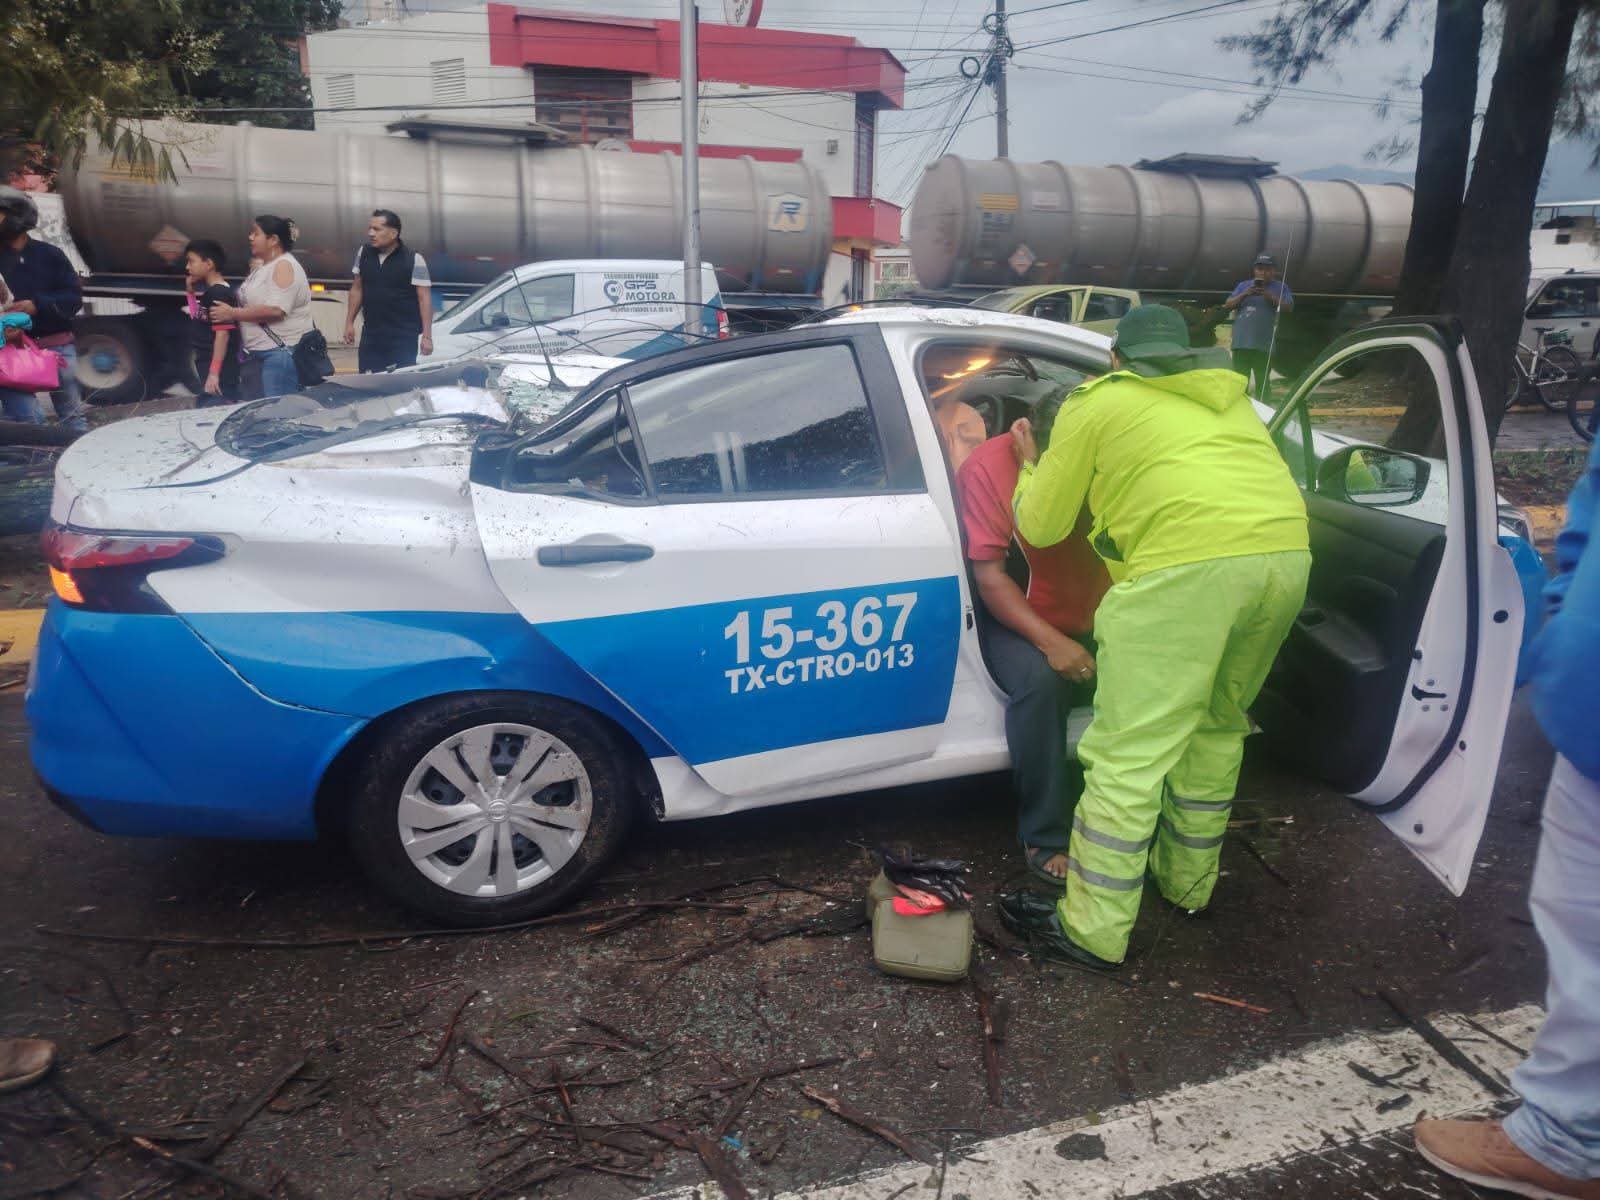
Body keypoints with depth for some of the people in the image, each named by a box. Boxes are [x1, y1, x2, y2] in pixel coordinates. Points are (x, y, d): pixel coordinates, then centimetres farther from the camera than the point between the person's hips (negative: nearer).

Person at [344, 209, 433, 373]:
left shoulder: (413, 259, -10)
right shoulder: (363, 253, 5)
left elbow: (424, 298, -10)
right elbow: (357, 289, 15)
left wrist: (427, 336, -15)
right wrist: (349, 322, 12)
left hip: (403, 336, -4)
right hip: (371, 334, 5)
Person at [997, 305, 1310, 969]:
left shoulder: (1096, 402, 15)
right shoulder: (1228, 398, 32)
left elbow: (1041, 526, 17)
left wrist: (1031, 466, 36)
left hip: (1189, 561, -7)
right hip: (1288, 550, 7)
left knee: (1130, 751, -3)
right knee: (1217, 726, 23)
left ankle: (1092, 930, 3)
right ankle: (1188, 882, 35)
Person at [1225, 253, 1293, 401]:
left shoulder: (1281, 287, 9)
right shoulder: (1243, 285, 14)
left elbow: (1289, 307, -3)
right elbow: (1227, 306, 8)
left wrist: (1269, 296, -14)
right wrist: (1244, 295, -9)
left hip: (1264, 344, -2)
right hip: (1241, 342, 2)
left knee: (1262, 382, 1)